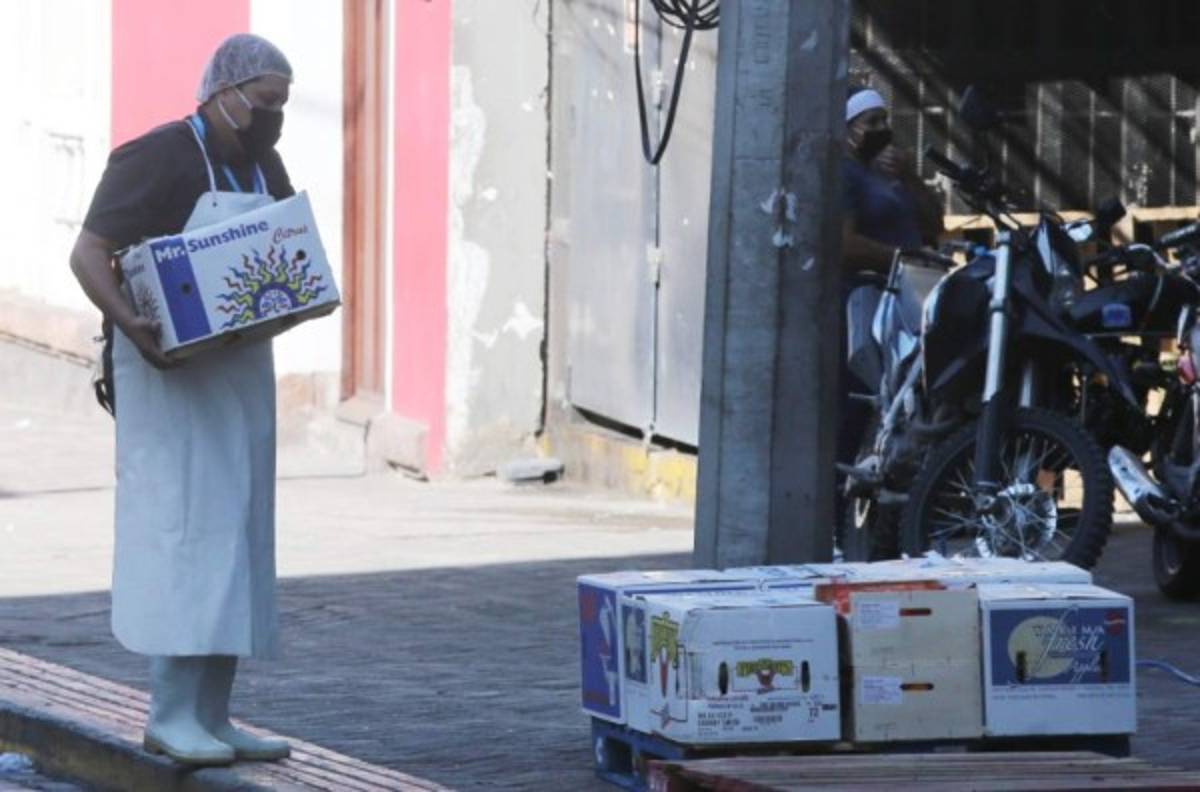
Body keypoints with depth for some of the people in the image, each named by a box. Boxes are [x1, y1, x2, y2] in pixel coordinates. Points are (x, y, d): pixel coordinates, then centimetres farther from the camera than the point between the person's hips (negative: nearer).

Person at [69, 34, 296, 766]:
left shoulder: (264, 169, 12)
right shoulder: (158, 159, -11)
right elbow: (89, 253, -15)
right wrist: (130, 325, -31)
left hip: (241, 369, 8)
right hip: (170, 367, -8)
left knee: (236, 538, 6)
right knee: (185, 526, -14)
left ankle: (212, 716, 10)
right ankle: (171, 714, -15)